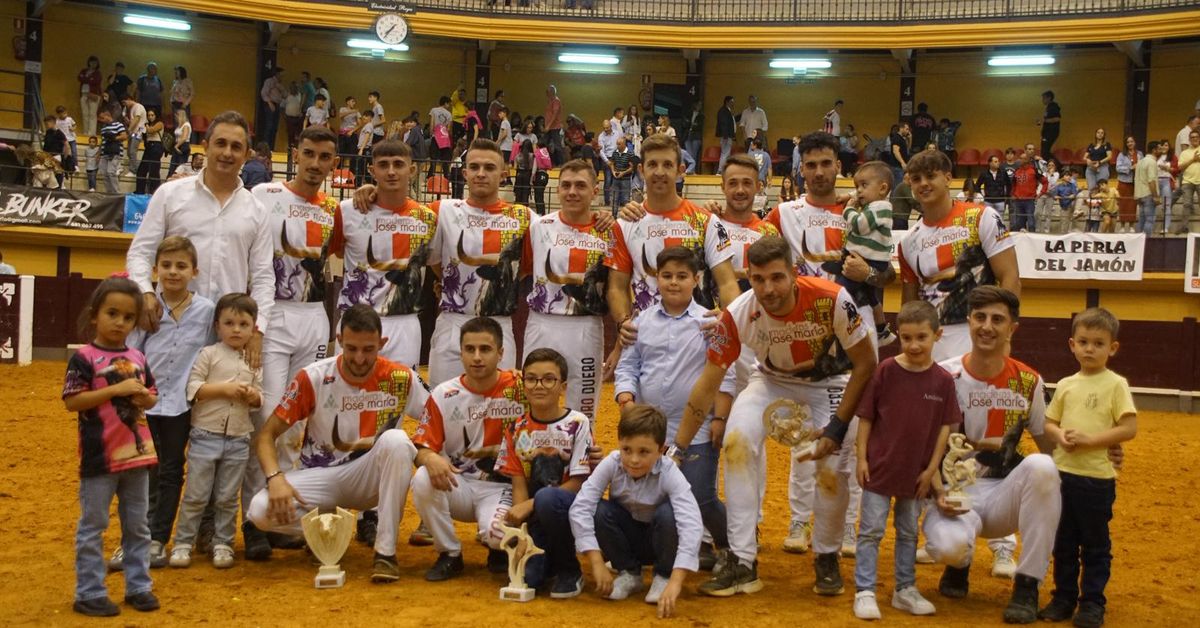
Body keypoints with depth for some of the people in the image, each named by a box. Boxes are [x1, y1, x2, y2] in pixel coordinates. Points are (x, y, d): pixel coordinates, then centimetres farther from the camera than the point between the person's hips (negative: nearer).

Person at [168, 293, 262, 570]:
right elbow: (193, 388, -10)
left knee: (227, 498, 10)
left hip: (238, 440, 3)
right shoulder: (209, 354, -3)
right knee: (196, 495, 3)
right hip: (205, 436, -3)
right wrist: (224, 388, -18)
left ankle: (222, 543, 20)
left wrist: (252, 396, -11)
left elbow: (259, 399, 11)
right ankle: (183, 543, 13)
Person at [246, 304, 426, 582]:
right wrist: (275, 478, -27)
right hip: (319, 476, 0)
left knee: (396, 439, -33)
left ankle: (386, 550, -24)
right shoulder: (312, 378, -11)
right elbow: (266, 435, -9)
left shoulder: (401, 379, -9)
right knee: (261, 510, -28)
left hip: (369, 477, 0)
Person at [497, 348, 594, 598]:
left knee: (547, 498, -36)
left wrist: (530, 505, -18)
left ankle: (570, 570, -11)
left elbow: (579, 482, -12)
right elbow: (519, 483, 1)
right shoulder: (517, 429, 3)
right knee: (523, 577, -22)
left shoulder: (577, 424, -9)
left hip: (571, 508, -2)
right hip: (534, 517, 2)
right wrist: (520, 528, -16)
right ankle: (549, 558, 17)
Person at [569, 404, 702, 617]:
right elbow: (580, 507, -29)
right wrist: (597, 564, -34)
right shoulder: (611, 464, -24)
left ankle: (663, 576, -5)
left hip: (657, 540, -2)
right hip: (627, 538, 2)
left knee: (667, 513, -34)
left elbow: (691, 525, -41)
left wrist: (675, 582, -51)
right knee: (599, 511, -28)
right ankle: (628, 573, -2)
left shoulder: (669, 473, -30)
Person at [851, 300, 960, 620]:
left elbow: (945, 426, 1)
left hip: (916, 472, 2)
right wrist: (861, 458, -7)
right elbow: (865, 417, -5)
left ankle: (905, 590, 28)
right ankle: (864, 592, 10)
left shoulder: (943, 380, -5)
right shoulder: (885, 371, -10)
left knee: (909, 533, 16)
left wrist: (932, 468, -2)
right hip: (880, 467, -2)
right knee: (871, 531, 3)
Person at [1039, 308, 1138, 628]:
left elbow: (1129, 429, -12)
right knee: (1063, 542, 13)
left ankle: (1092, 602, 18)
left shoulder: (1116, 385, -6)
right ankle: (1064, 597, 25)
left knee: (1096, 544, 7)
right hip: (1062, 474, 5)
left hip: (1098, 478, -4)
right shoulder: (1065, 385, 7)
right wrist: (1060, 436, -9)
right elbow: (1049, 423, 13)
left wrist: (1089, 439, -20)